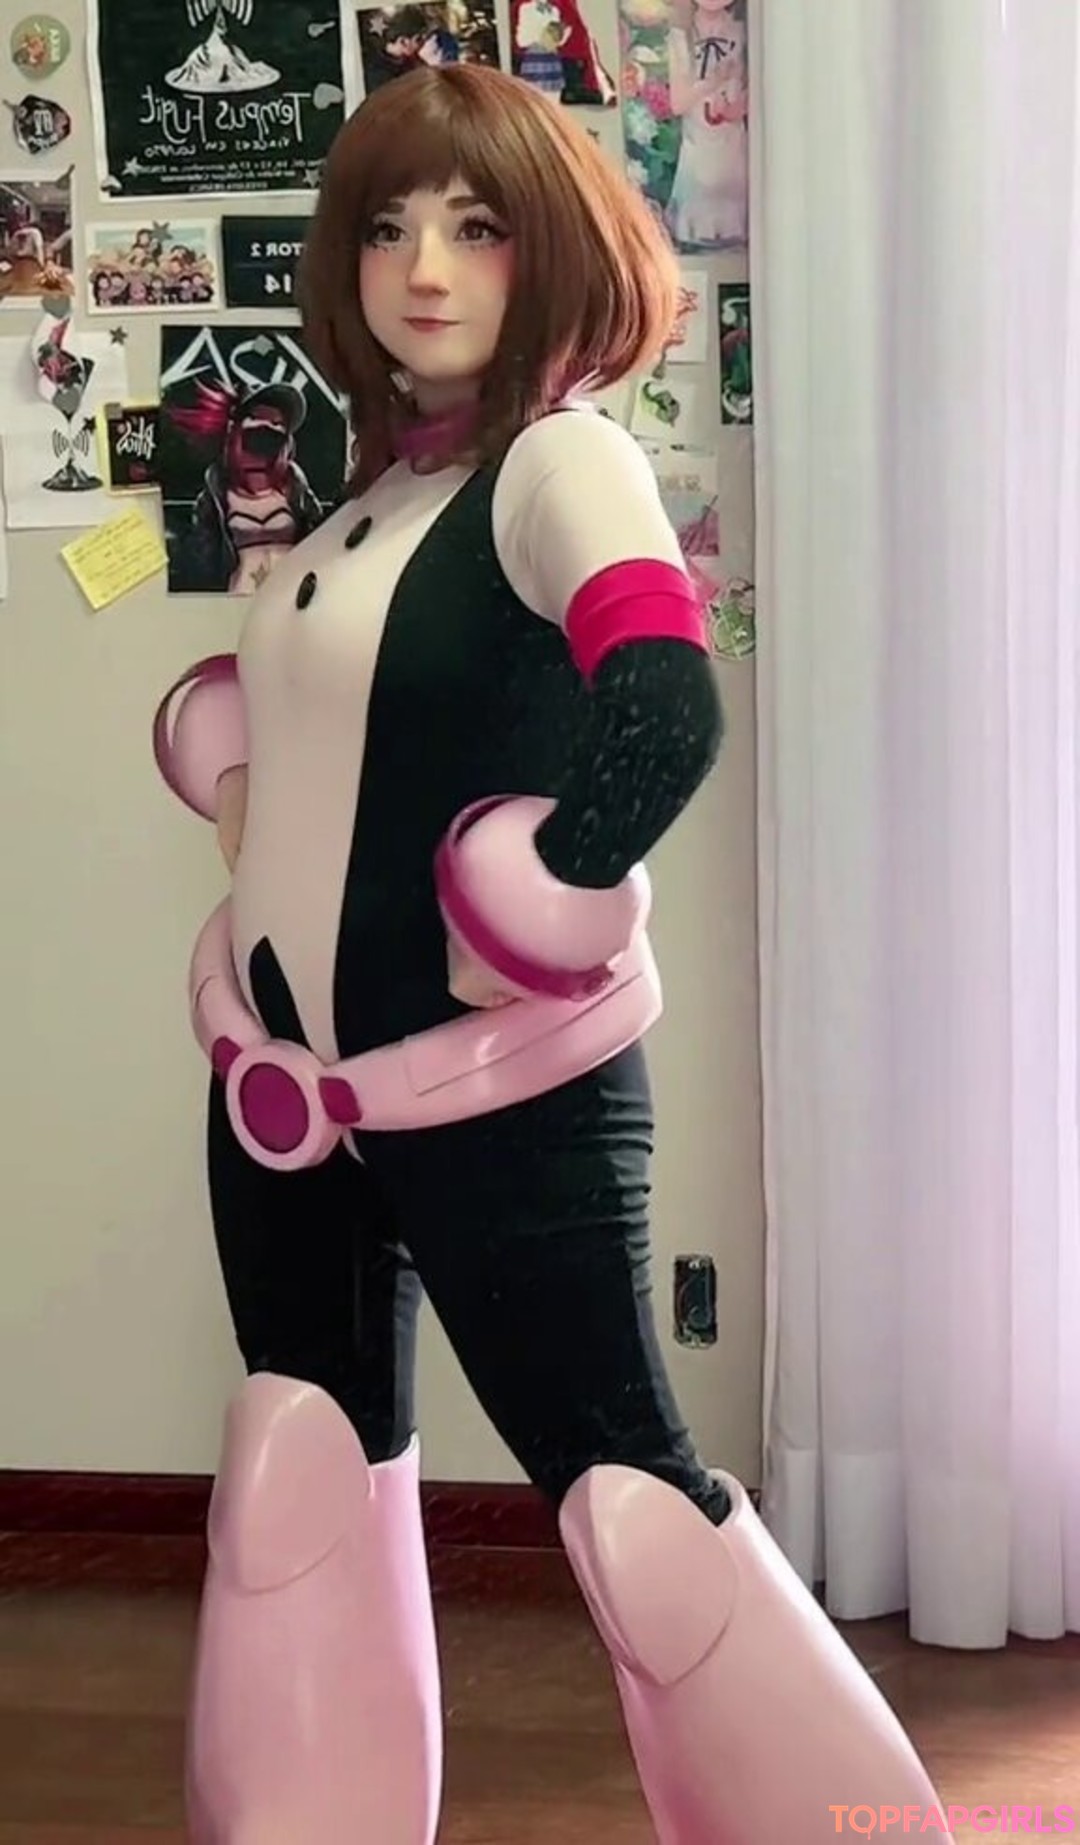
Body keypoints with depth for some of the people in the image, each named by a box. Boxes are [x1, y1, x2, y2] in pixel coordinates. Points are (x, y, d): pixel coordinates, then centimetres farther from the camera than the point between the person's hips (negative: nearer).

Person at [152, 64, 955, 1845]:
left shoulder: (562, 458, -13)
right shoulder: (369, 488, 10)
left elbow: (669, 713, -30)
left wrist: (514, 926, -23)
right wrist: (232, 772, 9)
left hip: (496, 1088, -8)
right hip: (287, 1076, 8)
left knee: (620, 1479, -2)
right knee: (306, 1466, 14)